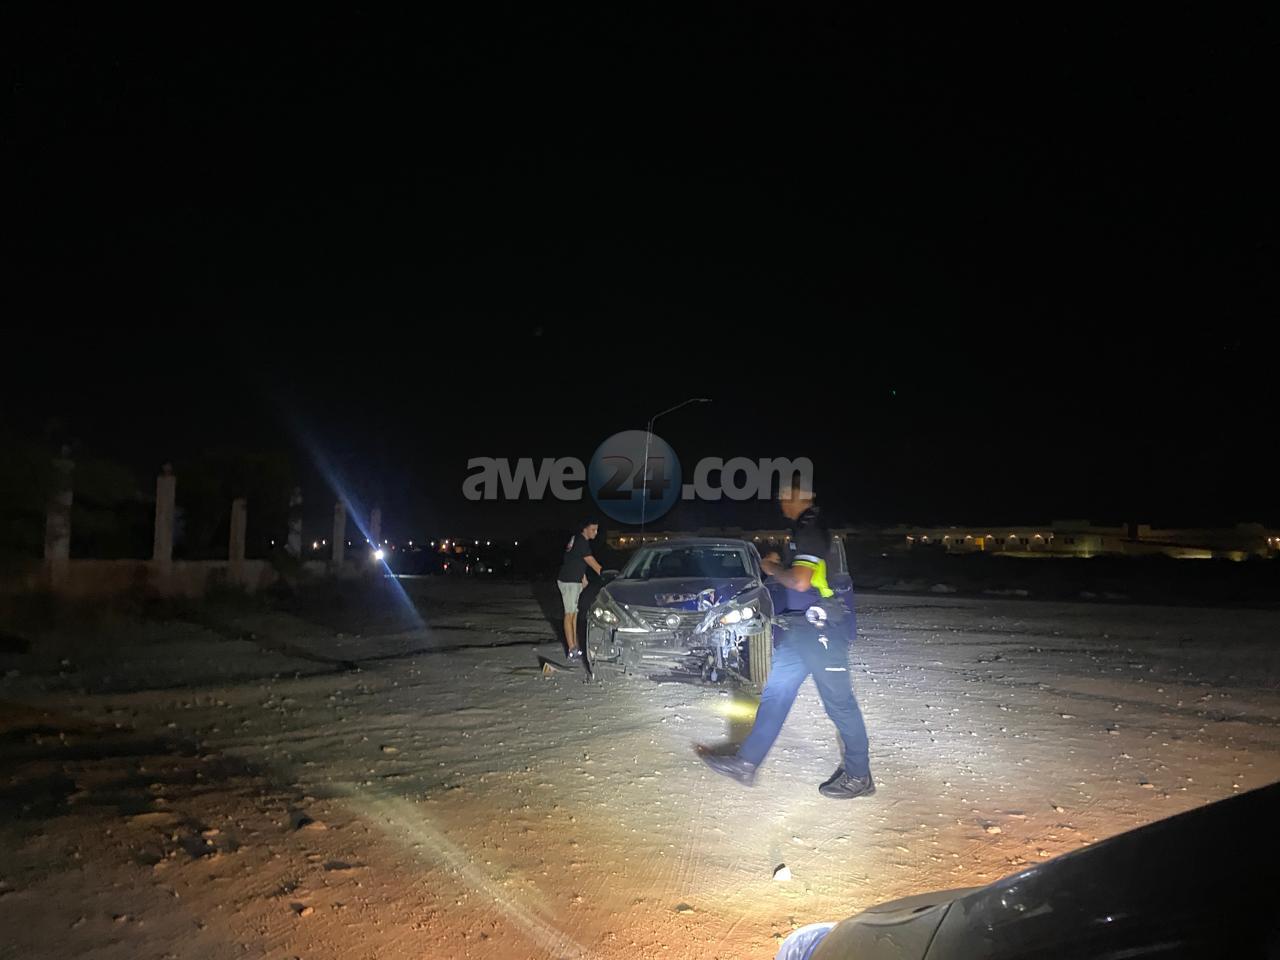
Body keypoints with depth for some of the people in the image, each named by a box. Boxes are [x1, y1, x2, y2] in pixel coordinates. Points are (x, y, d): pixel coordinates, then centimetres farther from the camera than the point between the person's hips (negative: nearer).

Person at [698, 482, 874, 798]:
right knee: (775, 692, 11)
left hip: (821, 629, -11)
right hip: (803, 629, 11)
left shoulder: (811, 529, -18)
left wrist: (772, 569, -10)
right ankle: (746, 763, 18)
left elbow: (800, 581, -26)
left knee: (838, 702, 2)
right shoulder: (805, 528, 13)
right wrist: (779, 566, 11)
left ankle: (859, 776, 16)